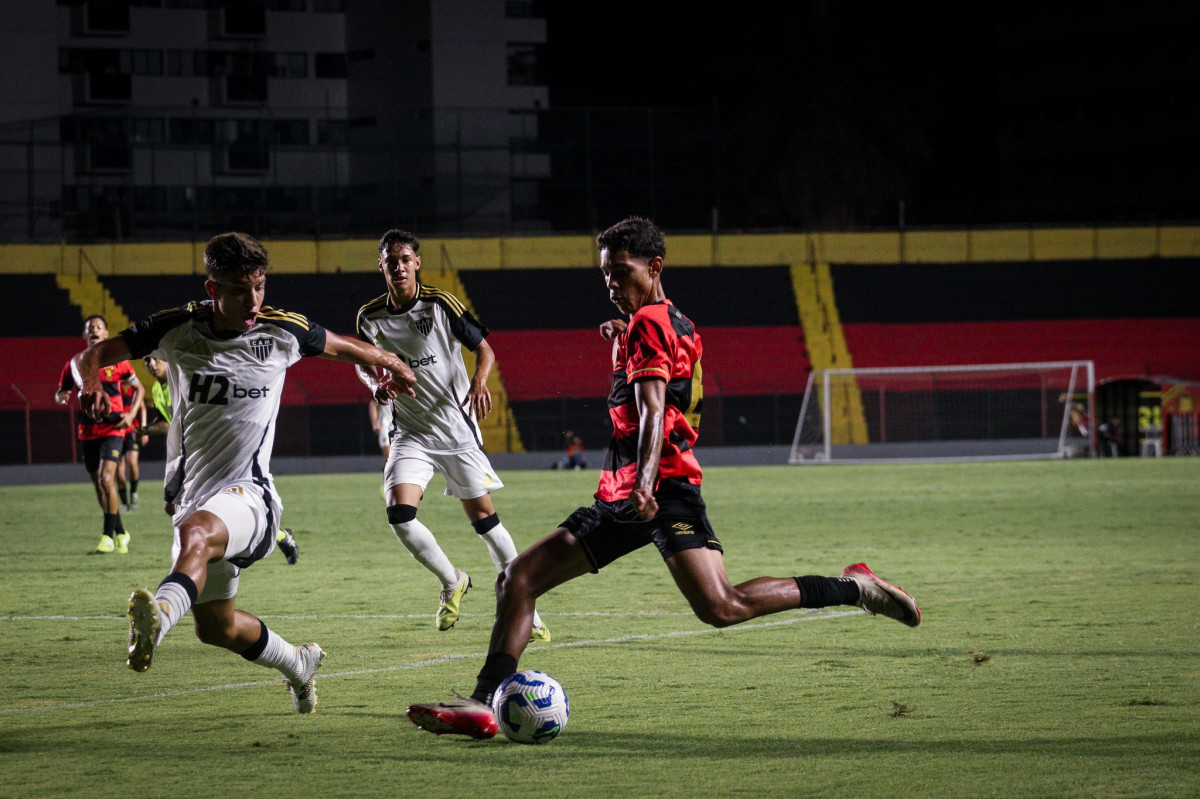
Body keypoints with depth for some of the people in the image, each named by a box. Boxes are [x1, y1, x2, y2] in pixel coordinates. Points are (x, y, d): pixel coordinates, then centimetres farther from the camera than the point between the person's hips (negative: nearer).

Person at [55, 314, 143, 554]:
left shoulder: (117, 362, -1)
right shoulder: (75, 365, 6)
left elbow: (139, 388, 9)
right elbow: (60, 393, 15)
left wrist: (131, 414, -6)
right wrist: (62, 397, -10)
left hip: (112, 428, -4)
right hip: (87, 432, 4)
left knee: (106, 479, -19)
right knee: (98, 485, 8)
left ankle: (108, 536, -13)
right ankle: (121, 533, 23)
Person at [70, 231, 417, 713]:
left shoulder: (282, 333, -4)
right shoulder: (176, 329, -4)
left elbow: (340, 346, 17)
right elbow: (92, 356, -1)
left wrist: (389, 364, 35)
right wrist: (91, 384, -26)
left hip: (247, 492, -4)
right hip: (191, 491, 4)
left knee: (196, 530, -39)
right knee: (216, 627, 14)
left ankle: (159, 616, -67)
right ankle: (299, 665, 43)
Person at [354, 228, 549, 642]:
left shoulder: (441, 304, -9)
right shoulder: (370, 316, -1)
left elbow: (484, 348, -4)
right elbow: (364, 363, 15)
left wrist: (479, 382, -24)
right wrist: (374, 383, -8)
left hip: (456, 426, -2)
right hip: (410, 432, 2)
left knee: (482, 515, 0)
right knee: (399, 514, -16)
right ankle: (452, 583, 9)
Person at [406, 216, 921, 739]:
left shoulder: (648, 322, -6)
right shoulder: (678, 325, 22)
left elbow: (653, 412, -19)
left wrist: (646, 482, -33)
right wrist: (624, 348, 33)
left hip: (664, 488, -10)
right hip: (622, 498, 10)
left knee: (721, 607, -24)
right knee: (518, 579, 3)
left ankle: (853, 588, -11)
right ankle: (483, 705, -3)